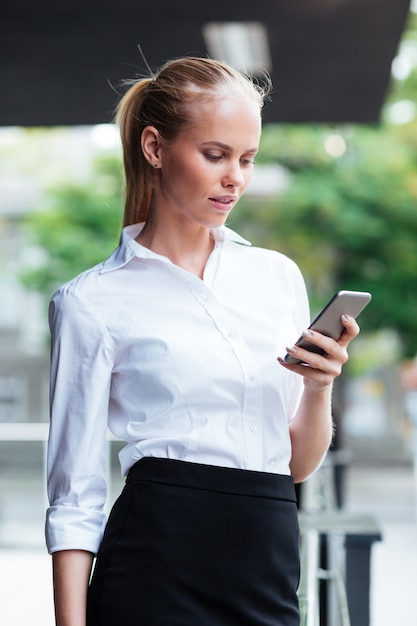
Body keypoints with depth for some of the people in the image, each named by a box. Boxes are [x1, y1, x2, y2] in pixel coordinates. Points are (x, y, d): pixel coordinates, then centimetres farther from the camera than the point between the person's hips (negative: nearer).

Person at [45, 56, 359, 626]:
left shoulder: (279, 275, 11)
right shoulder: (93, 301, -2)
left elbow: (299, 464, 14)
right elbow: (76, 499, -2)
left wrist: (319, 388, -5)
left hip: (270, 568, 4)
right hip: (158, 570, -4)